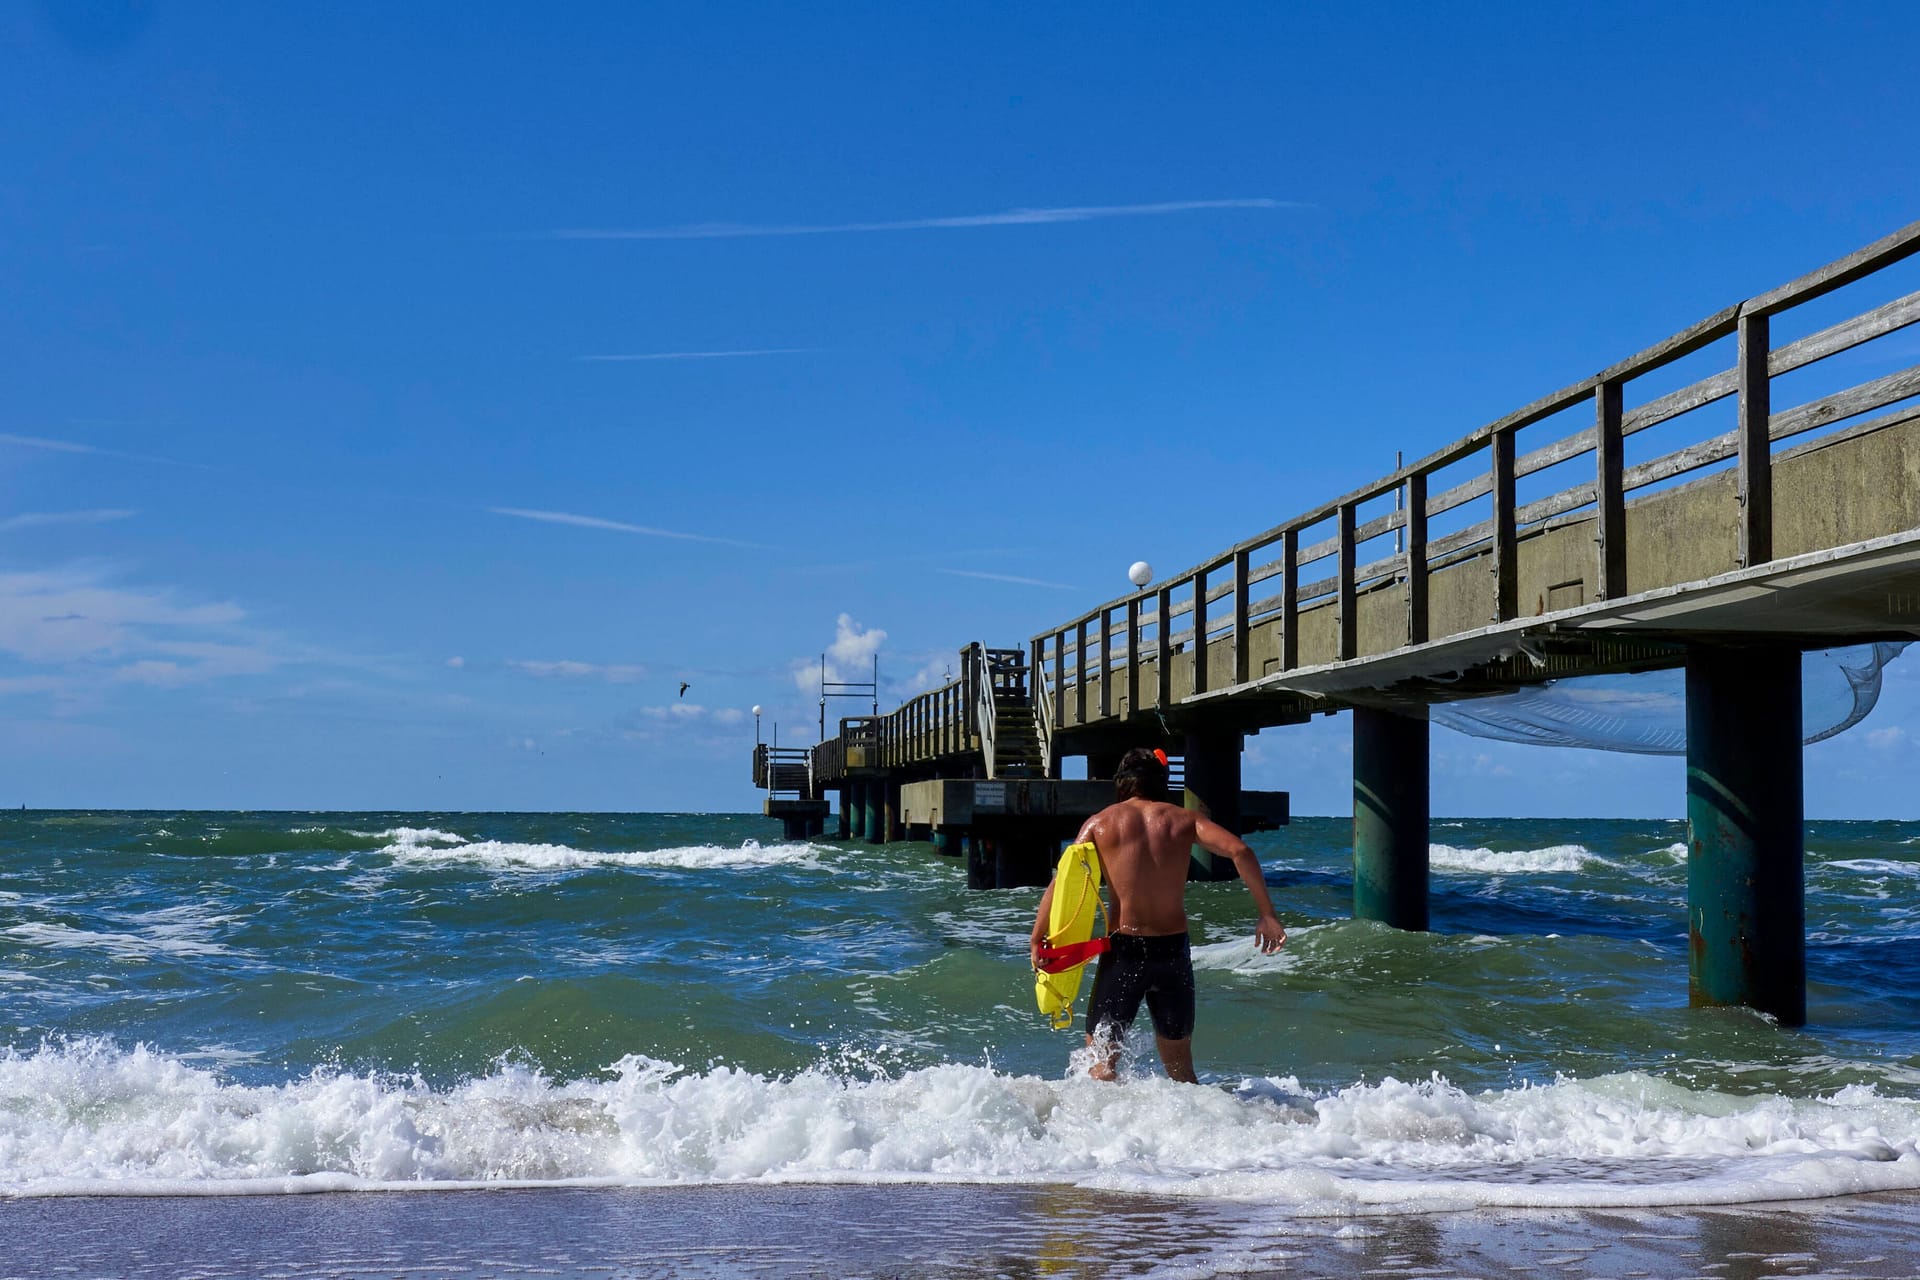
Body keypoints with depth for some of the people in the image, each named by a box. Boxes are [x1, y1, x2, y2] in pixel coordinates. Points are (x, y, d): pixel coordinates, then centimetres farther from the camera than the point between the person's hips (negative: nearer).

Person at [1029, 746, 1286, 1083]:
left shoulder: (1101, 822, 5)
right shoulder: (1182, 819, 7)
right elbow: (1239, 851, -7)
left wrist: (1037, 941, 4)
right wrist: (1267, 915, -6)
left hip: (1123, 951, -2)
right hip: (1173, 950, 2)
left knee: (1100, 1061, 6)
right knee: (1179, 1067, 17)